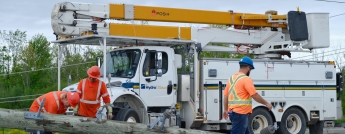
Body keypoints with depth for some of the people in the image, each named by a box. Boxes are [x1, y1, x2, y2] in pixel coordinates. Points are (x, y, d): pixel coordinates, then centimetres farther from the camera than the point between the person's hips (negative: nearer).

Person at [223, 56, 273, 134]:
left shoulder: (231, 78, 13)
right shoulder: (246, 79, -13)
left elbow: (226, 95, 17)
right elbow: (255, 96, -16)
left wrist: (226, 110, 25)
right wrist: (266, 103, -3)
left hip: (233, 112, 10)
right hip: (240, 113, -10)